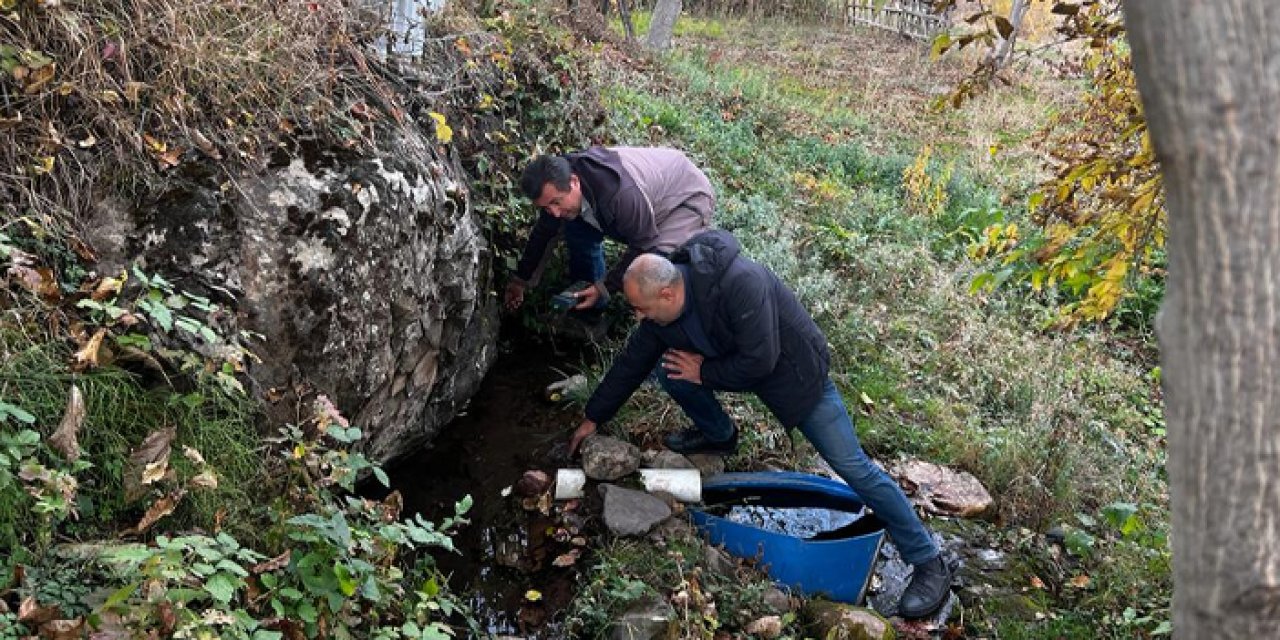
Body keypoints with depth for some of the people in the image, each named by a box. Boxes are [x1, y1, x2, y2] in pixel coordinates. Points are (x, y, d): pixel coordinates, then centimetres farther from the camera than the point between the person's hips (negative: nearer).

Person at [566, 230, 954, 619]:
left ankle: (929, 563, 0)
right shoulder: (660, 310, -13)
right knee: (666, 370, -9)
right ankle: (719, 436, 19)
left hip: (794, 370, -7)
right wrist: (593, 418, 7)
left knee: (851, 466, -11)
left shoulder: (740, 283, -38)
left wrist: (704, 372, -21)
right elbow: (631, 363, -1)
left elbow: (759, 361, -35)